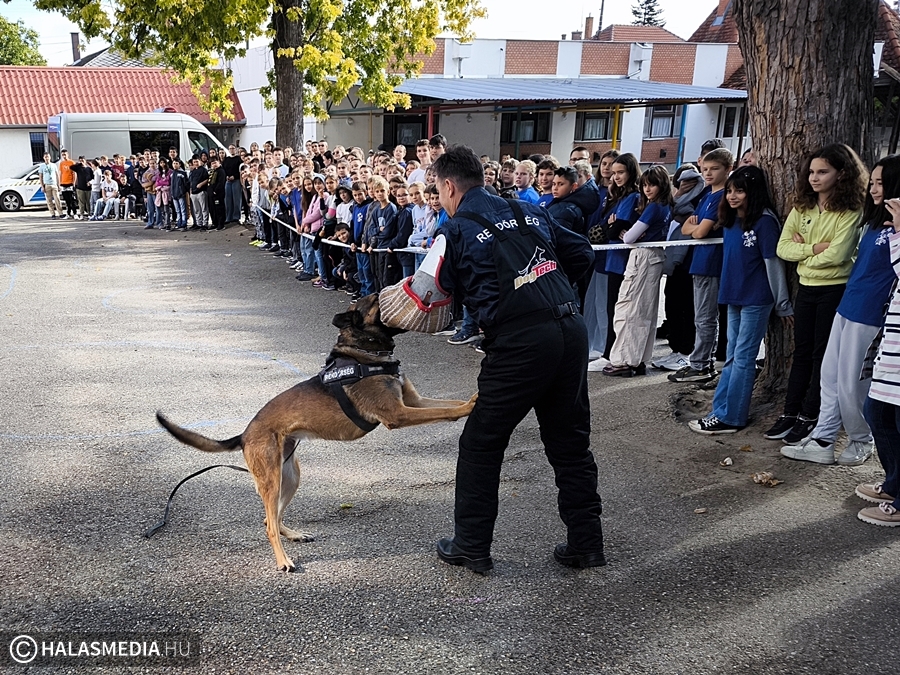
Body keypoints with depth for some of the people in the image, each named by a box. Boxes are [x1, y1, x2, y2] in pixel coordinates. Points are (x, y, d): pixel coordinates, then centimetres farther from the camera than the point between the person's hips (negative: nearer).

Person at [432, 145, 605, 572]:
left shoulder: (456, 230, 2)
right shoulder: (529, 211, 18)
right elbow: (582, 255, 20)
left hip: (519, 343, -6)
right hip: (572, 328, 6)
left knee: (480, 445, 10)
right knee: (570, 442, 17)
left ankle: (470, 547, 19)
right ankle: (585, 544, 25)